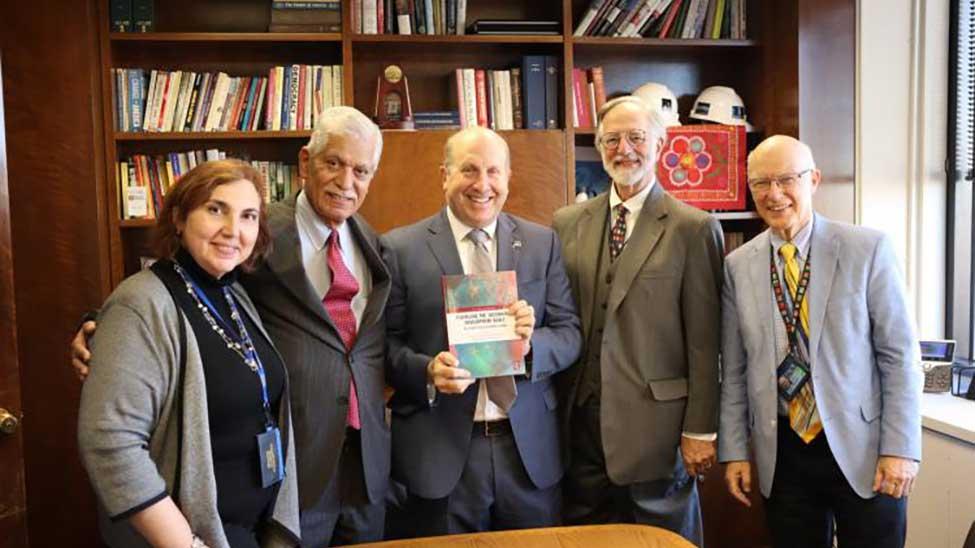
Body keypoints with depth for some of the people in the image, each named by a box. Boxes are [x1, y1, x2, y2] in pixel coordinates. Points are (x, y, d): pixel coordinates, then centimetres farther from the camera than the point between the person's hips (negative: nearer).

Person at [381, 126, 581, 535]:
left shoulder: (542, 243, 4)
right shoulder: (401, 248, -3)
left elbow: (569, 333, 3)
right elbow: (386, 342, -3)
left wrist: (531, 344, -17)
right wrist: (428, 372, -21)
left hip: (529, 448, 3)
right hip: (440, 454, -2)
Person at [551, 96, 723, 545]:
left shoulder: (693, 229, -6)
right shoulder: (567, 223, 6)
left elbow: (704, 341, -6)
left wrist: (700, 429, -7)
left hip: (656, 421, -3)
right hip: (580, 420, 4)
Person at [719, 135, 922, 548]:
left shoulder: (867, 249, -5)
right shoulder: (738, 265, 1)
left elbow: (900, 355, -5)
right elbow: (734, 369, 4)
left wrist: (900, 449, -9)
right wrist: (734, 451, 3)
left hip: (862, 448, -2)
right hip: (782, 454, 2)